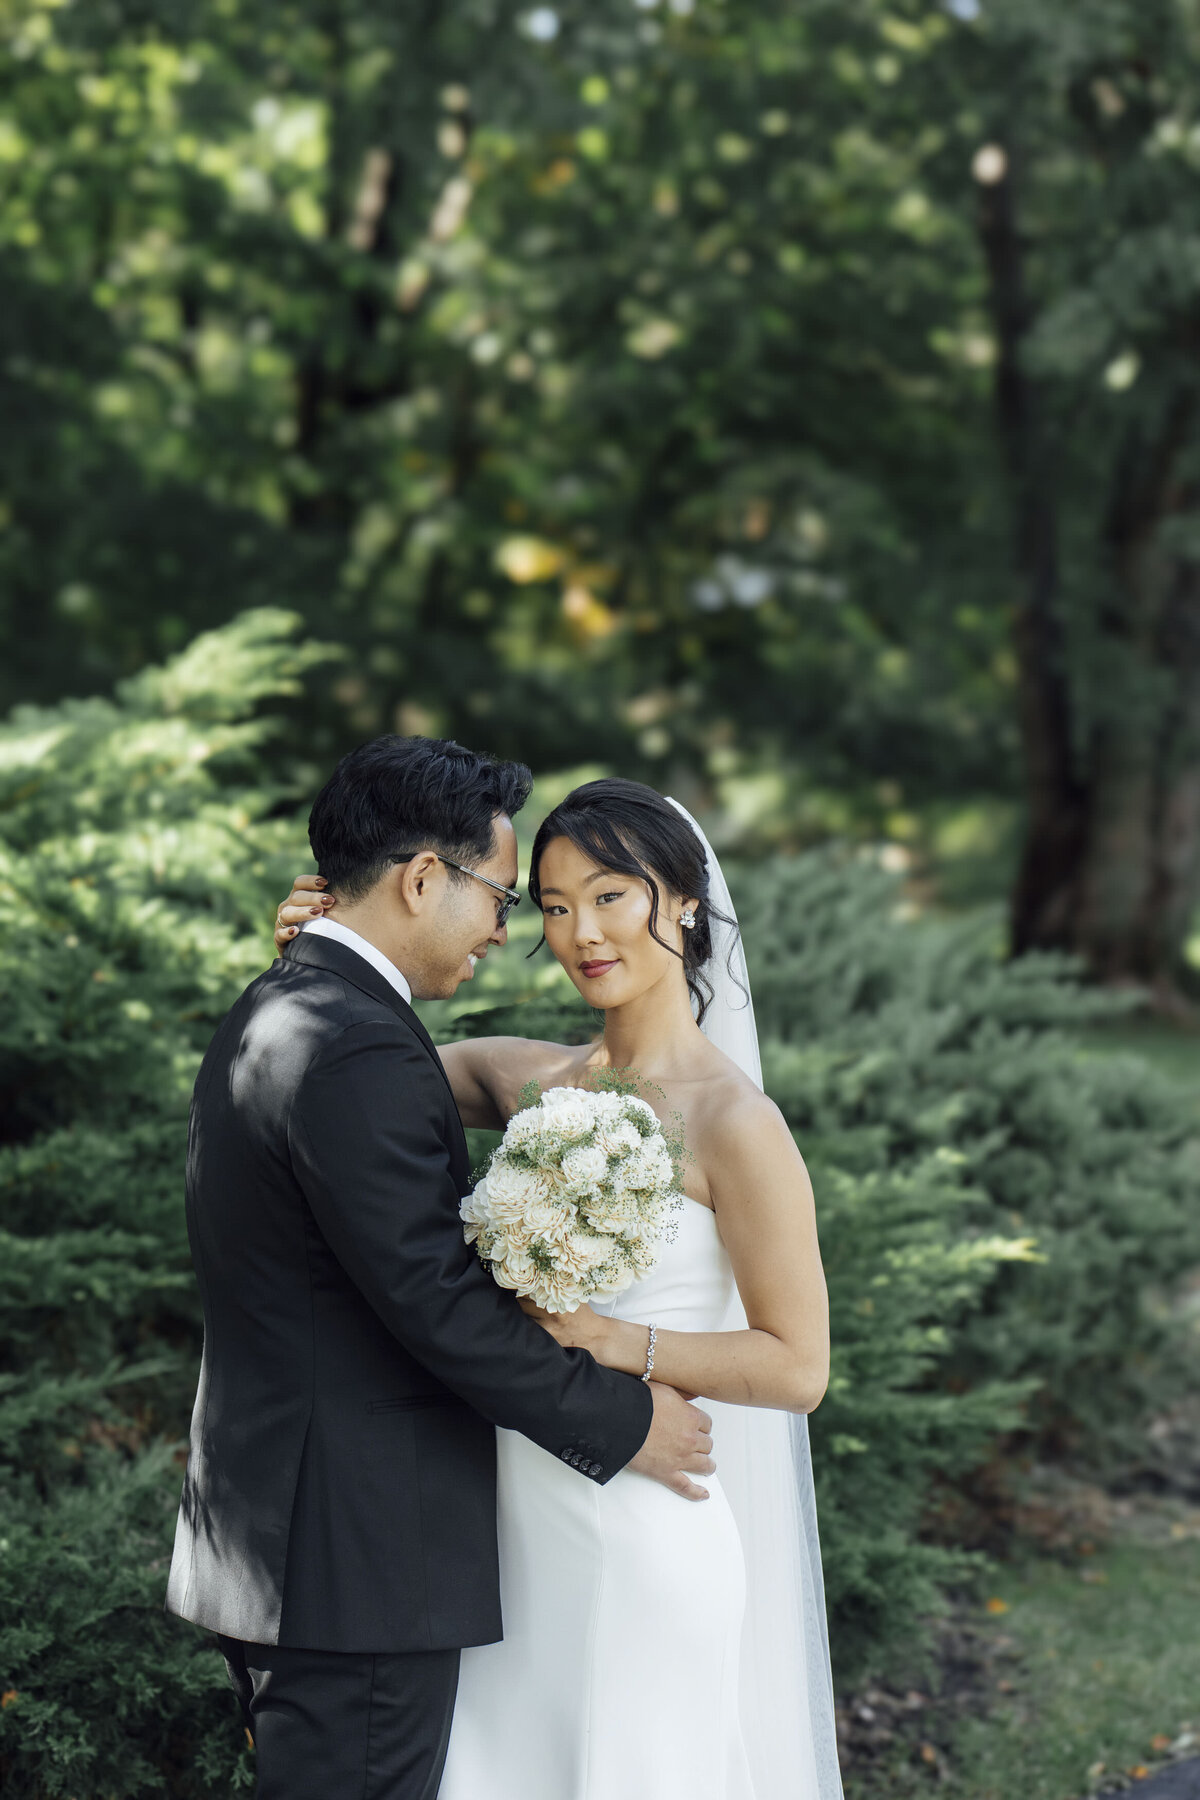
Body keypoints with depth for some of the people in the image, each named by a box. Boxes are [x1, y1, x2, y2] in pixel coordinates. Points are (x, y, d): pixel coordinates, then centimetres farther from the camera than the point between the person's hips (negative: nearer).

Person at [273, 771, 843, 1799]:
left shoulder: (731, 1121, -14)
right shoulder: (529, 1081, 4)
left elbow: (797, 1367, -13)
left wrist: (601, 1338, -19)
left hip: (647, 1541, -6)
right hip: (522, 1525, 6)